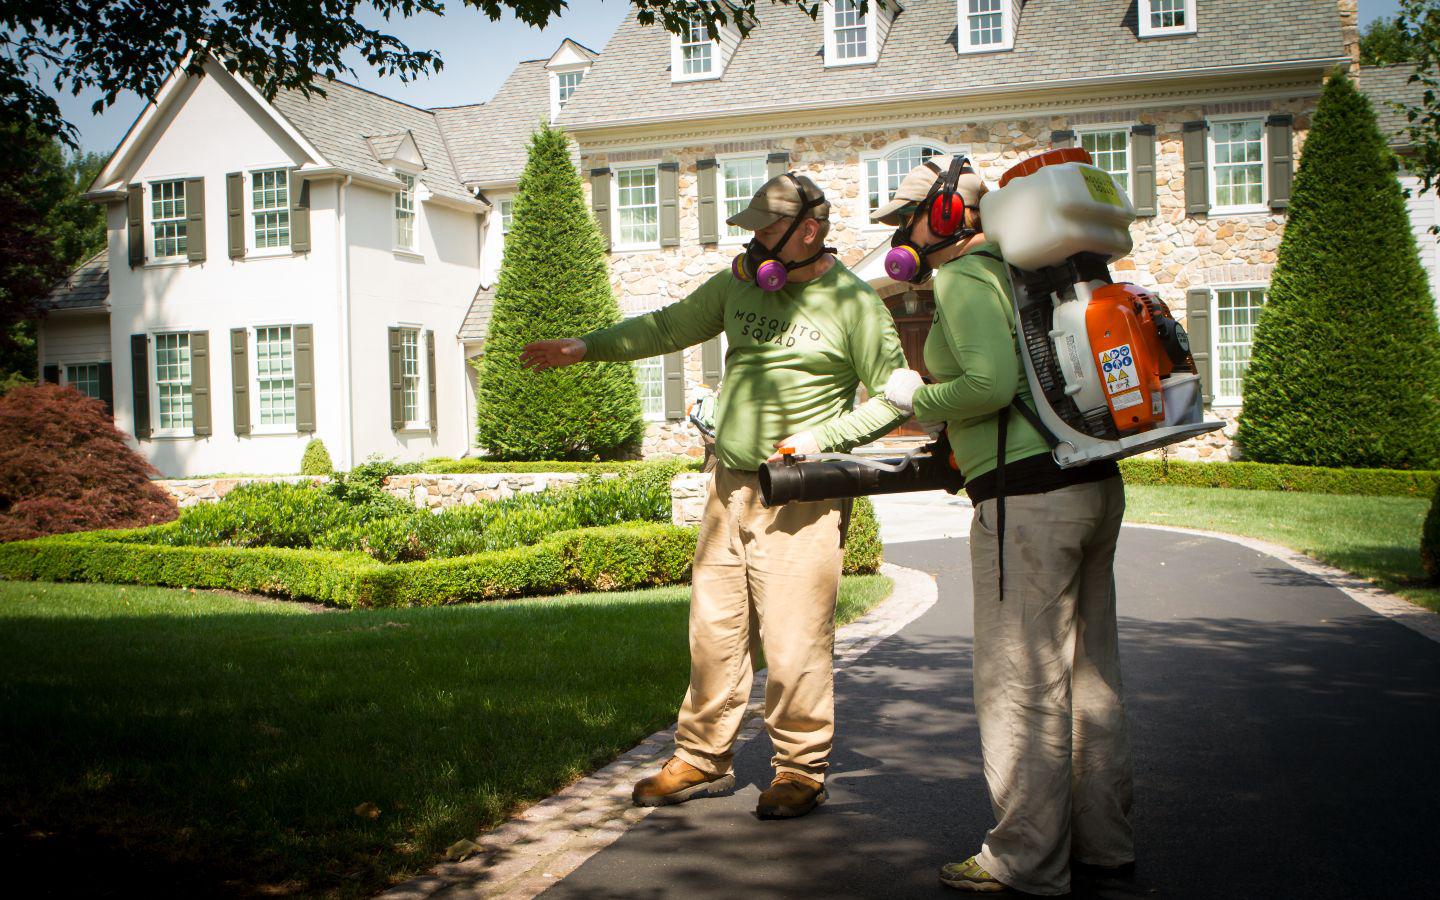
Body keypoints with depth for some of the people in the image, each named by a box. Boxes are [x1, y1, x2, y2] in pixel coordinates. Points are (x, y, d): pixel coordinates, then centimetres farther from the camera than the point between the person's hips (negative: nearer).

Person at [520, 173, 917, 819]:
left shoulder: (853, 304, -5)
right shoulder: (739, 283, 11)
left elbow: (891, 398, -4)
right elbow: (669, 327, 21)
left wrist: (818, 438, -14)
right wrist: (587, 346, 16)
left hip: (799, 496, -6)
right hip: (728, 487, 6)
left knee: (794, 643, -5)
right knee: (713, 631, 10)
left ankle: (802, 772, 12)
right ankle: (702, 760, 23)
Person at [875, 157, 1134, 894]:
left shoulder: (962, 279, -8)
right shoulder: (1020, 272, 19)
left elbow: (992, 381, -22)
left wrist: (919, 400, -4)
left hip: (1028, 496, -10)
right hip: (1096, 482, 10)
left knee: (1018, 682, -1)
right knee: (1086, 673, 16)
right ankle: (1102, 840, 27)